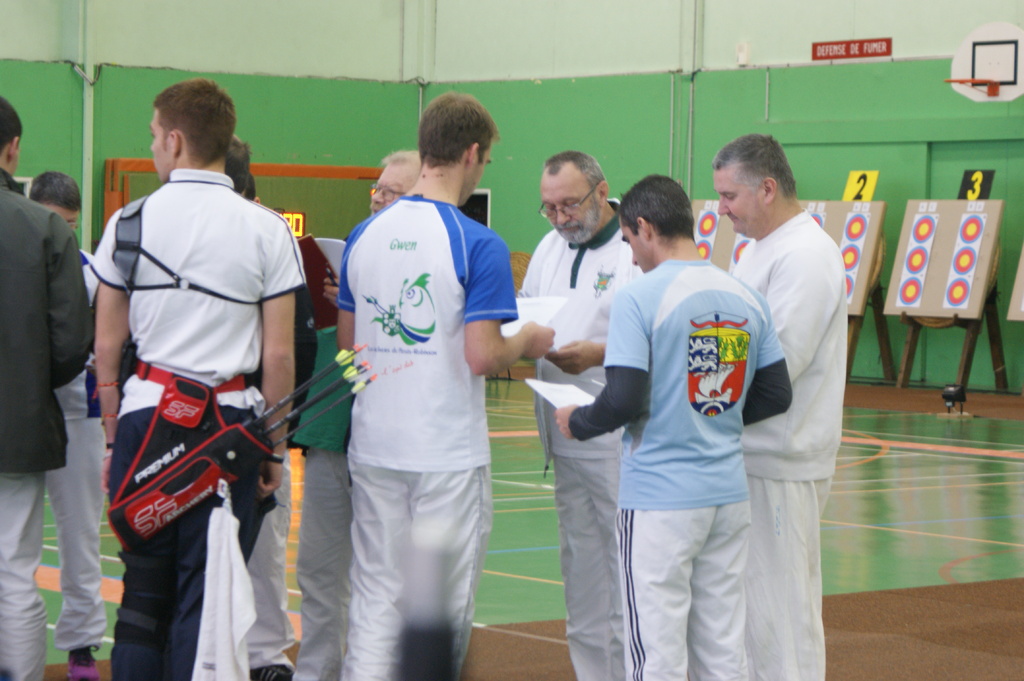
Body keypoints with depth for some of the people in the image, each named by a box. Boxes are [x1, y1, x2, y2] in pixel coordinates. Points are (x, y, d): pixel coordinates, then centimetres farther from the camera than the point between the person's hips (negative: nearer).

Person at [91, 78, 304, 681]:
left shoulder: (129, 223, 1)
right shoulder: (267, 230, -2)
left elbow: (108, 344, 5)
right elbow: (279, 354, -2)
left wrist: (113, 437, 15)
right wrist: (275, 449, 8)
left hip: (146, 413, 1)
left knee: (143, 591, 11)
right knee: (207, 596, 2)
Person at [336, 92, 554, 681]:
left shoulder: (364, 235, 5)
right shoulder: (479, 245, -13)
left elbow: (347, 341, 12)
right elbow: (482, 357, -17)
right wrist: (529, 343, 2)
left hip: (374, 447, 5)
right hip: (448, 451, -5)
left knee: (377, 597, 9)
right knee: (443, 606, 5)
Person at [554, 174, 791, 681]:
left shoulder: (639, 298, -13)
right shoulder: (746, 299, 5)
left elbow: (624, 401, -19)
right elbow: (776, 395, 9)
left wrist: (577, 423, 0)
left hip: (660, 498, -6)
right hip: (728, 492, 6)